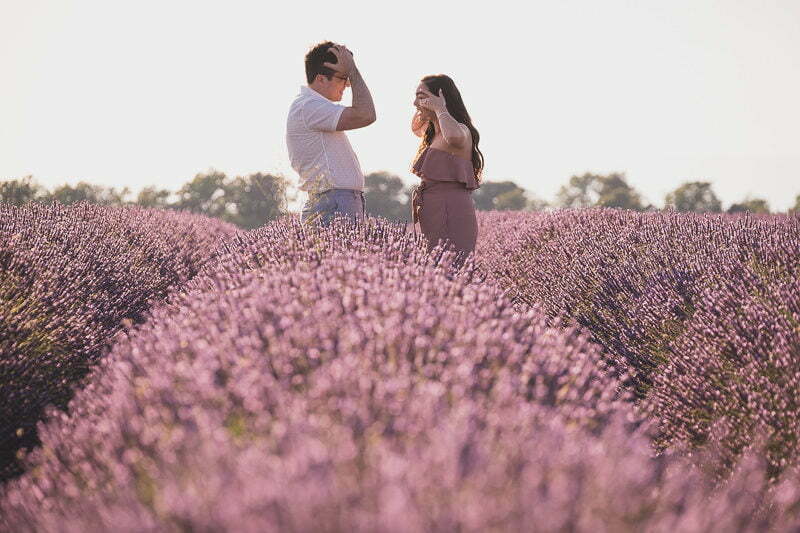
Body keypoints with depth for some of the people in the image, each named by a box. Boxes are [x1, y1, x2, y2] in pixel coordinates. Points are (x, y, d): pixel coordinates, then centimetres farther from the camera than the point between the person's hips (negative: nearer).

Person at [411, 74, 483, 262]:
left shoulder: (462, 130, -10)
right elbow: (415, 127, 43)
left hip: (452, 217, -9)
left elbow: (454, 137, -37)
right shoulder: (433, 133, 19)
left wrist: (439, 108, -18)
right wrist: (421, 110, 20)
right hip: (433, 218, 9)